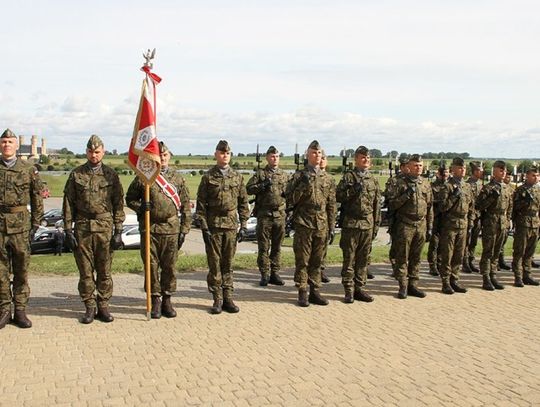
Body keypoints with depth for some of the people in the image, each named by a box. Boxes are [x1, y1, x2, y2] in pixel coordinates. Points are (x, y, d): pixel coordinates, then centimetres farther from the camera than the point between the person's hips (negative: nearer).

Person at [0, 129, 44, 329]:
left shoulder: (29, 170, 5)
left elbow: (37, 199, 7)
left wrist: (35, 224, 3)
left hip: (20, 224, 0)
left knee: (21, 269, 4)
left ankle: (20, 310, 12)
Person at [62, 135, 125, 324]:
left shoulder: (111, 175, 5)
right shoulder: (76, 175, 5)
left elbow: (118, 204, 4)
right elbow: (68, 204, 5)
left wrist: (118, 231, -1)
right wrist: (68, 230, -2)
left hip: (105, 227, 0)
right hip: (82, 228, 0)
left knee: (104, 271, 4)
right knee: (85, 271, 4)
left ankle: (103, 306, 15)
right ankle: (89, 307, 14)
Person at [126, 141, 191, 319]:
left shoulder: (178, 178, 7)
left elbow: (186, 206, 8)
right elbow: (130, 198, 12)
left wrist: (184, 230, 3)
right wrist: (141, 208, -9)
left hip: (171, 229, 1)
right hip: (149, 229, -1)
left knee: (169, 267, 6)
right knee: (151, 266, 4)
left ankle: (167, 300, 18)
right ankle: (155, 300, 15)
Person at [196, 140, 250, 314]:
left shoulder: (237, 177, 8)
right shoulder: (208, 177, 0)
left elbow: (243, 202, 10)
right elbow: (201, 203, -1)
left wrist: (243, 225, 4)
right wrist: (204, 226, -7)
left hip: (231, 226, 2)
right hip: (213, 225, -2)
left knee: (228, 263, 8)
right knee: (214, 263, 3)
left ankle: (228, 297, 16)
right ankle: (217, 299, 10)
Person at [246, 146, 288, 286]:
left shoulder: (284, 175, 13)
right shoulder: (260, 173, 3)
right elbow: (248, 189, -4)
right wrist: (262, 185, -16)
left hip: (280, 215, 3)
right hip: (264, 214, -3)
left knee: (277, 247, 8)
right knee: (264, 247, 0)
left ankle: (275, 273, 16)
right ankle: (265, 274, 7)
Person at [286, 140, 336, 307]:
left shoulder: (327, 178, 11)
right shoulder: (299, 176, 1)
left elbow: (332, 204, 12)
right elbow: (290, 200, -5)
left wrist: (331, 226, 8)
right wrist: (304, 185, -17)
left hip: (322, 225, 3)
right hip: (303, 224, -3)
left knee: (317, 261, 9)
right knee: (302, 261, 0)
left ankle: (315, 291, 17)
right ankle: (302, 293, 8)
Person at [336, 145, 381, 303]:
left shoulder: (373, 180, 13)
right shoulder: (348, 176, 1)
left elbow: (377, 204, 15)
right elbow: (338, 196, -5)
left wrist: (376, 225, 11)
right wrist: (353, 190, -18)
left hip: (368, 224, 4)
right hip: (350, 223, -4)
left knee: (363, 259, 8)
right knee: (349, 258, -1)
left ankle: (359, 288, 16)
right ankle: (349, 290, 5)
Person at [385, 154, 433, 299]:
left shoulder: (426, 185, 12)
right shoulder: (399, 183, -3)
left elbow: (429, 208, 16)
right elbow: (392, 204, -7)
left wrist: (429, 228, 12)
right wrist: (407, 195, -18)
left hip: (421, 226, 5)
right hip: (405, 225, -4)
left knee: (416, 258, 10)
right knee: (402, 258, -1)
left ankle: (413, 285, 18)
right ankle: (403, 287, 5)